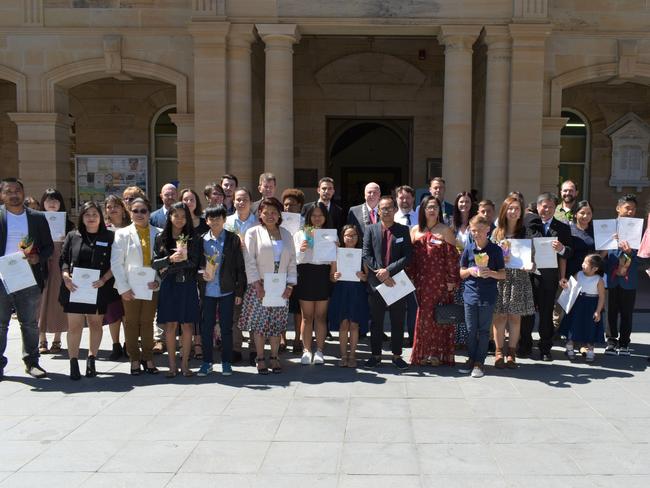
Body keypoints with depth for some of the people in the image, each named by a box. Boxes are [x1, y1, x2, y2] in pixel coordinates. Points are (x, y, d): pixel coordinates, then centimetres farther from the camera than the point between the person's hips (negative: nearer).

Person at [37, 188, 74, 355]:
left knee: (58, 300, 3)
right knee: (41, 300, 0)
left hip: (60, 265, 0)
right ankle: (42, 341, 8)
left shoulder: (67, 224, 6)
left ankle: (57, 340, 12)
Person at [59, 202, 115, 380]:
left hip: (98, 289, 0)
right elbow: (63, 260, 8)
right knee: (74, 325, -3)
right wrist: (66, 277, -9)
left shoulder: (109, 237, 4)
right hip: (75, 288, 1)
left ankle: (91, 360, 19)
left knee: (95, 324, 7)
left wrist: (104, 279, -13)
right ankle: (73, 363, 3)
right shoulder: (72, 236, 10)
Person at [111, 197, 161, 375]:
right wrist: (123, 288, -11)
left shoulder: (158, 234, 2)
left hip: (151, 287, 1)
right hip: (130, 288, -1)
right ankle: (134, 359, 18)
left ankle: (148, 359, 20)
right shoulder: (122, 234, -2)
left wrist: (158, 280, -10)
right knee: (131, 323, 7)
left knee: (148, 323, 9)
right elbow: (116, 263, -5)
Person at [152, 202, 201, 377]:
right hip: (168, 286, 0)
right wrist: (171, 259, -16)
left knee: (187, 325, 1)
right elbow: (154, 263, 1)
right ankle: (172, 365, 11)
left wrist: (169, 268, -10)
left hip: (187, 286, 0)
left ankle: (184, 364, 11)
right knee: (170, 326, 1)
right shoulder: (161, 238, 5)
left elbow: (194, 262, -7)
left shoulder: (193, 238, 2)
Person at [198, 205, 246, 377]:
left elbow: (240, 267, 0)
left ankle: (226, 362, 16)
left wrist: (239, 291, -2)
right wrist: (202, 273, -10)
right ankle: (207, 362, 17)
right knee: (206, 327, 5)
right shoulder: (202, 240, 3)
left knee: (226, 327, 4)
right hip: (207, 290, 2)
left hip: (227, 290, -1)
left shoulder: (233, 239, -1)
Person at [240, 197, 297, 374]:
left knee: (277, 323, 5)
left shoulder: (286, 234, 11)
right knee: (259, 323, -1)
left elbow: (292, 261, 9)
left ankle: (274, 357, 16)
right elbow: (249, 260, -6)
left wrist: (290, 285, -1)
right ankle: (260, 359, 10)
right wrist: (257, 285, -13)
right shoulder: (253, 233, 0)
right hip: (260, 286, -3)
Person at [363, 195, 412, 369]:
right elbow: (366, 255, -2)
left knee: (398, 322, 7)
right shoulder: (370, 229, 5)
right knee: (376, 321, 7)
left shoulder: (403, 230, 4)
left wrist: (388, 270, -14)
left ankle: (397, 355, 19)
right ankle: (376, 355, 18)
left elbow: (407, 257, -3)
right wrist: (380, 272, -14)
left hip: (397, 281, 0)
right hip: (376, 282, 0)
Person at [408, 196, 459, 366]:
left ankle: (438, 353, 10)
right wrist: (411, 278, 4)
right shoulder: (415, 230, 7)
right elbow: (411, 256, 9)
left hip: (440, 281, -2)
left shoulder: (445, 231, -1)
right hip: (422, 282, 3)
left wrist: (452, 280, -9)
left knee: (439, 316, 1)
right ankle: (423, 353, 14)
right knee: (422, 316, 5)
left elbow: (452, 256, -4)